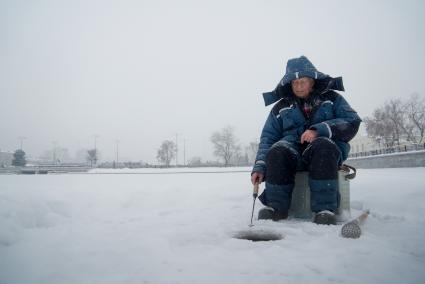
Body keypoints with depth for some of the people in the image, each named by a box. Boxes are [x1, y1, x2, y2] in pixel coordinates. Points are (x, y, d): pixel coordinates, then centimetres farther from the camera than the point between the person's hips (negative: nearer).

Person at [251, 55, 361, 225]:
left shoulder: (331, 98, 14)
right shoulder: (281, 107, 18)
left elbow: (352, 122, -1)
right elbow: (268, 137, 8)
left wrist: (319, 130, -18)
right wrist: (260, 167, -9)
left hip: (325, 146, -1)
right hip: (293, 147, 2)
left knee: (322, 145, -37)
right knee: (277, 151, -32)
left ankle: (324, 208, -35)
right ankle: (277, 206, -23)